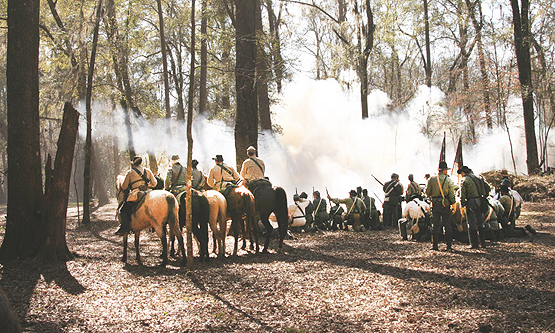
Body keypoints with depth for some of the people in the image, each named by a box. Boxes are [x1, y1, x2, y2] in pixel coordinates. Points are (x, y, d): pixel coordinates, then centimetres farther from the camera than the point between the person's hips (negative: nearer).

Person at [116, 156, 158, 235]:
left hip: (135, 195, -6)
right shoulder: (148, 171, 13)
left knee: (123, 210, 2)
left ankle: (125, 227, -12)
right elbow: (154, 183, 17)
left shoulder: (130, 172, 2)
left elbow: (124, 187, 5)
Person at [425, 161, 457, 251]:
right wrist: (452, 202, 9)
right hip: (445, 205, -2)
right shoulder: (448, 180, -5)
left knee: (435, 225, 6)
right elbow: (452, 194, -6)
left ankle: (434, 245, 6)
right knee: (447, 225, 5)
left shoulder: (431, 179, 0)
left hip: (435, 204, 2)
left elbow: (427, 192, 4)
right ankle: (449, 245, 5)